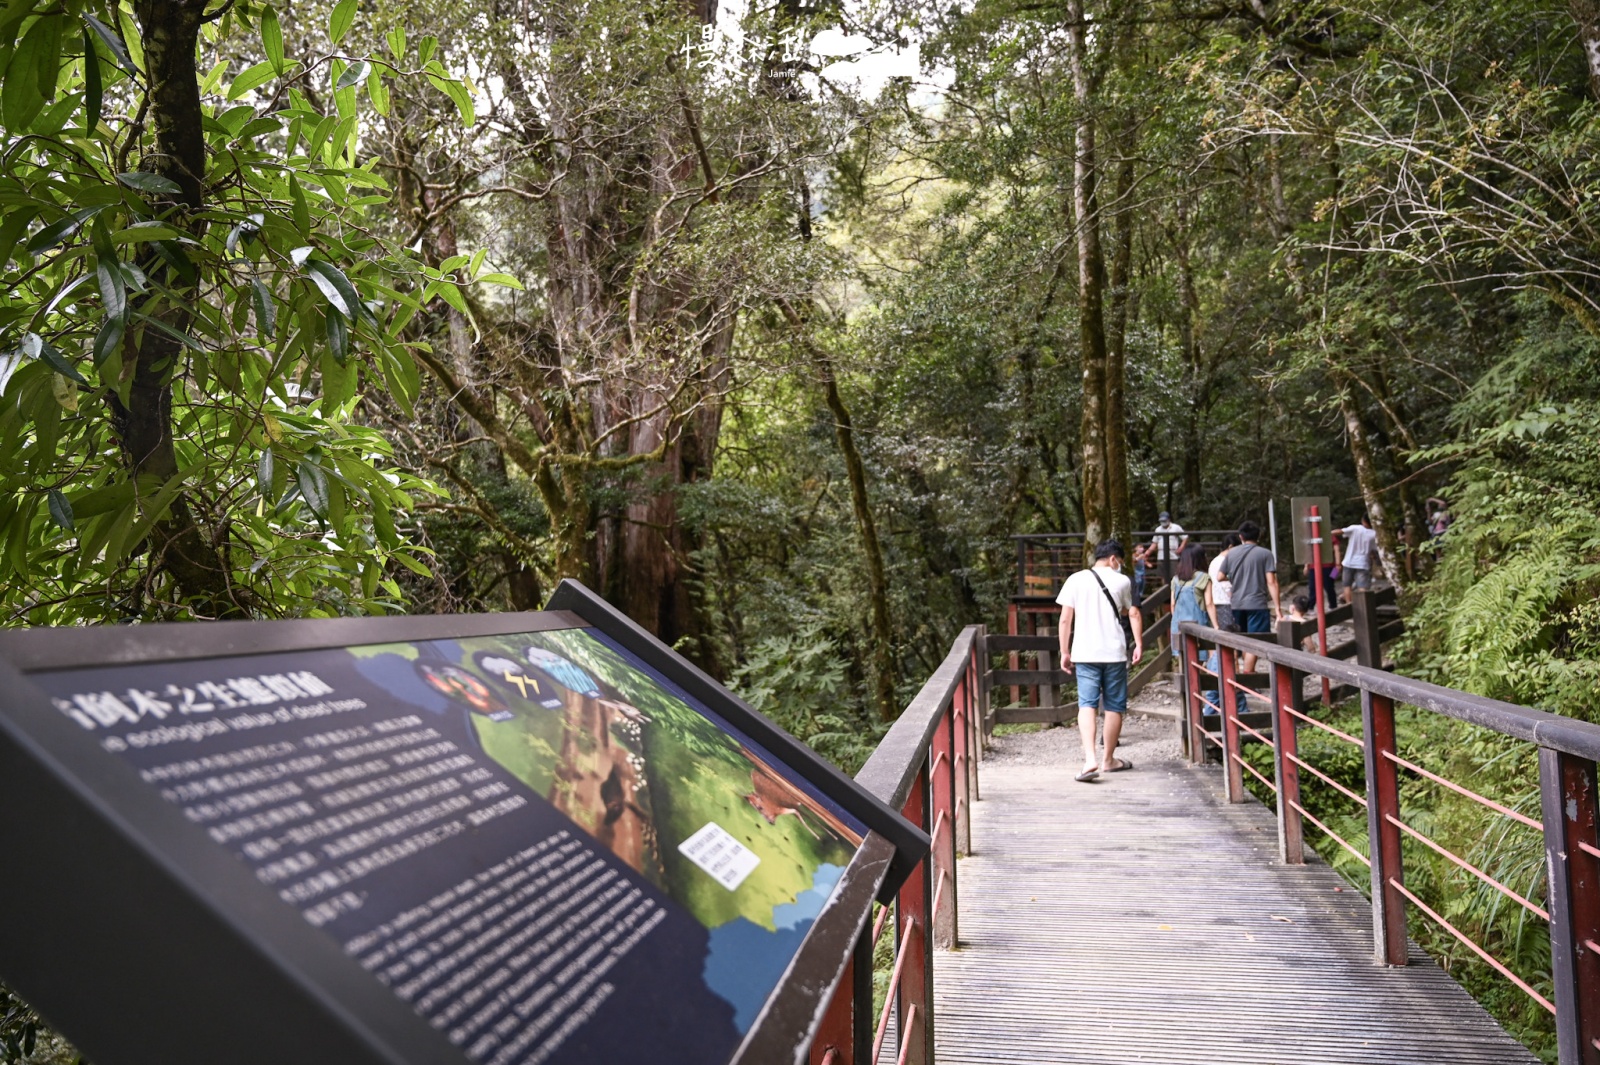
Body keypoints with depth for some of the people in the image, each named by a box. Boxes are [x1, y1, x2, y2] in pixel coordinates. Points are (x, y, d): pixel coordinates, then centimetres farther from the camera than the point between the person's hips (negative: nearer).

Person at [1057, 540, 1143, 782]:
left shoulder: (1075, 580, 3)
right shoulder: (1122, 581, 3)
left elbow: (1065, 619, 1)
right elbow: (1133, 614, 5)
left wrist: (1065, 652, 6)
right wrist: (1138, 645, 14)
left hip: (1084, 653, 0)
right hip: (1115, 653, 0)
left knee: (1087, 704, -3)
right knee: (1114, 707, 11)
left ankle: (1090, 759, -21)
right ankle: (1108, 760, 21)